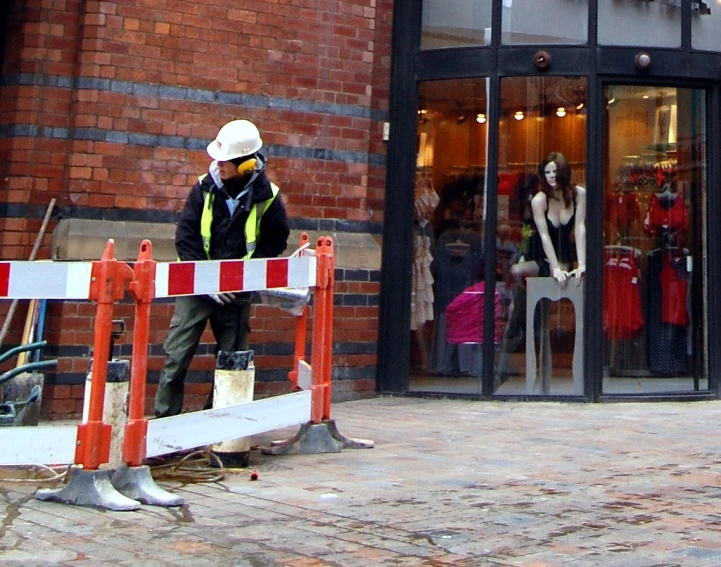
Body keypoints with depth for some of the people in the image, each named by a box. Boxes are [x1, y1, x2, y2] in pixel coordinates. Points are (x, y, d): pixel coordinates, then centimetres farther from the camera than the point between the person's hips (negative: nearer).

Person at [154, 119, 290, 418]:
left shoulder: (267, 197, -6)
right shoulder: (205, 187, -5)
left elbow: (276, 240, 4)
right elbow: (185, 236, -4)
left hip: (236, 292, 1)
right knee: (177, 355, -3)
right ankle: (164, 417, 7)